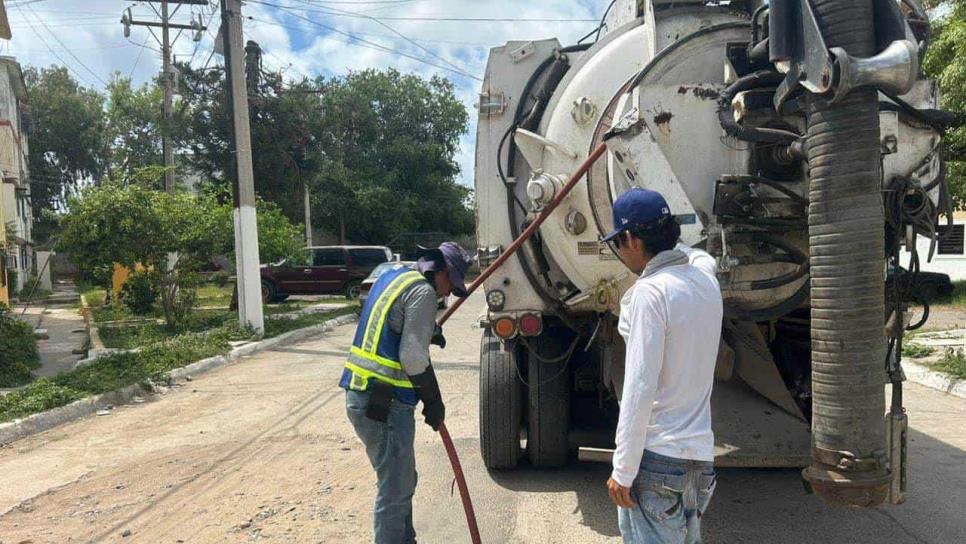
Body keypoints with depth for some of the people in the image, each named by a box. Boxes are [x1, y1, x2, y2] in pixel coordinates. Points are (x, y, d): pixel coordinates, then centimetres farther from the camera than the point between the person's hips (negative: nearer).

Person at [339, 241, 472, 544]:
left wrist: (427, 332, 16)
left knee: (402, 480, 22)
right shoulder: (423, 291, -14)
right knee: (395, 489, 0)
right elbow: (413, 358, -19)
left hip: (360, 395, 10)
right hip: (385, 404, -10)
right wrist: (434, 402, -8)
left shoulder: (393, 276, 15)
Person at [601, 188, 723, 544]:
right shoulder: (705, 279, 6)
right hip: (700, 453, 8)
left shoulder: (650, 292, -18)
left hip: (657, 458, -8)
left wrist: (623, 470, -15)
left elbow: (639, 390, -20)